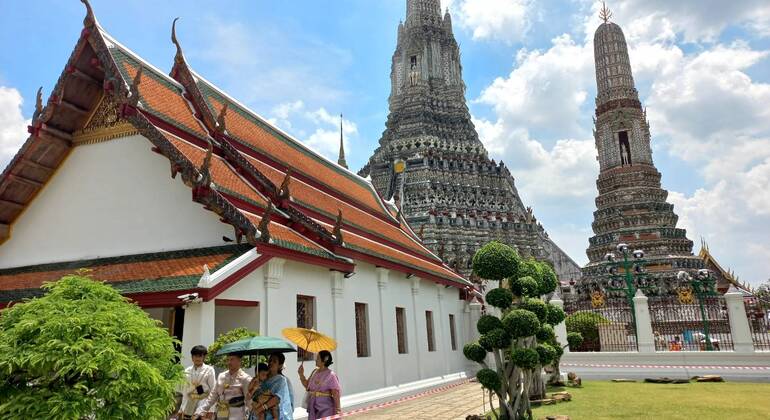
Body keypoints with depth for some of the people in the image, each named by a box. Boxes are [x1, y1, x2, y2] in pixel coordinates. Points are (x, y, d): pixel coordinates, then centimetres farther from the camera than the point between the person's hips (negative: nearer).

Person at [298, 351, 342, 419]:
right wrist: (301, 374, 5)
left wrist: (338, 409, -20)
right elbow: (307, 385, 17)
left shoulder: (331, 375, -14)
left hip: (325, 409, -7)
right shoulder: (315, 372, 7)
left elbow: (336, 393, -16)